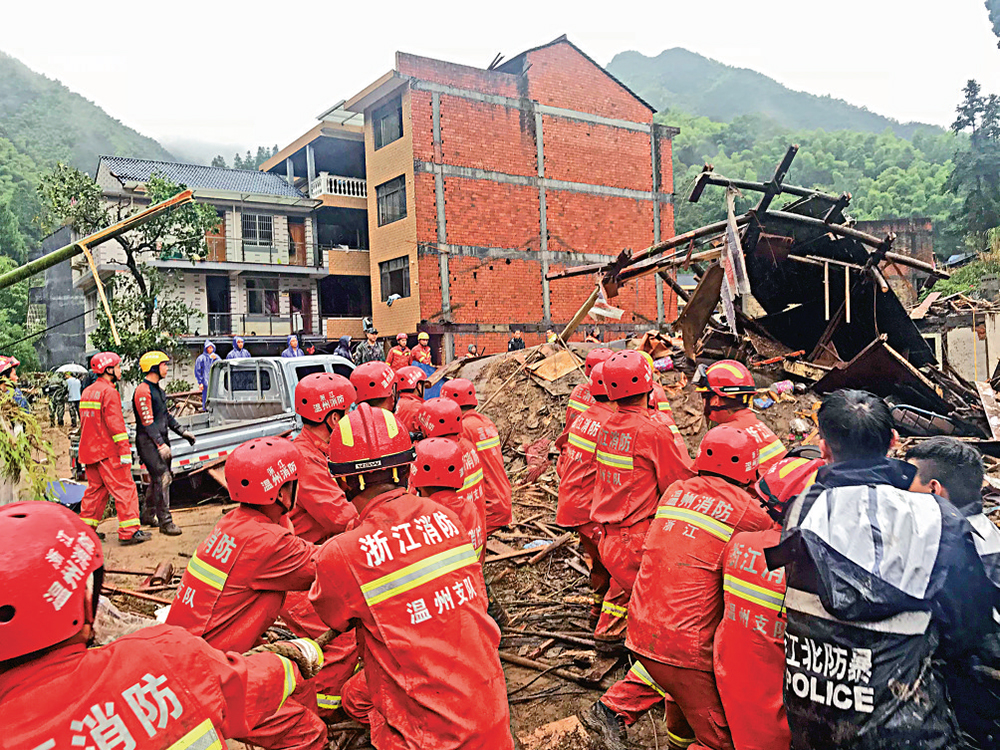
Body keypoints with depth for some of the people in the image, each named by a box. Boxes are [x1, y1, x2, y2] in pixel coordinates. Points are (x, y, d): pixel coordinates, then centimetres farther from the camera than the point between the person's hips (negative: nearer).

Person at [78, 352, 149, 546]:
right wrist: (125, 451, -20)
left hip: (89, 450, 9)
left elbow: (84, 423, 22)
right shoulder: (109, 392, -13)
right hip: (107, 451, -9)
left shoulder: (87, 392, 16)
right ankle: (129, 531, -8)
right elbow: (115, 424, -19)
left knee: (95, 488, 17)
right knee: (124, 488, -6)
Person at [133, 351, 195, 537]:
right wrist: (161, 445, -24)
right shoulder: (143, 391, -15)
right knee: (162, 478, -11)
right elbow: (148, 422, -20)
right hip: (148, 441, -10)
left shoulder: (158, 389, 16)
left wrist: (182, 432, 19)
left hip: (160, 439, 10)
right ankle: (165, 522, -8)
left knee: (157, 478, 15)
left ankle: (147, 516, 28)